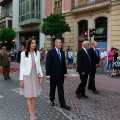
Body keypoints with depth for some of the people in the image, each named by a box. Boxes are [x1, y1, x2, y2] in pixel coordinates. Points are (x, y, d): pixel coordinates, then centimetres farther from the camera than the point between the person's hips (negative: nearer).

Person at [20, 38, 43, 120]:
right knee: (28, 96, 2)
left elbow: (39, 65, 10)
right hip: (27, 76, -4)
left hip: (35, 76, 4)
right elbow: (22, 66, -6)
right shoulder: (24, 53, -7)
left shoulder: (37, 53, 3)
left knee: (34, 95, 10)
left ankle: (33, 113, 22)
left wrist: (41, 75, 6)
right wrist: (21, 79, -8)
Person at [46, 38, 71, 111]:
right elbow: (48, 64, -12)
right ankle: (52, 100, 32)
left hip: (61, 74, 4)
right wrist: (48, 74, -16)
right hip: (53, 74, -4)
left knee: (61, 89, 4)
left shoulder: (62, 52, 8)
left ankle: (62, 104, 7)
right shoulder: (51, 52, -9)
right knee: (52, 88, 12)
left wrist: (65, 73, 10)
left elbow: (64, 63, 12)